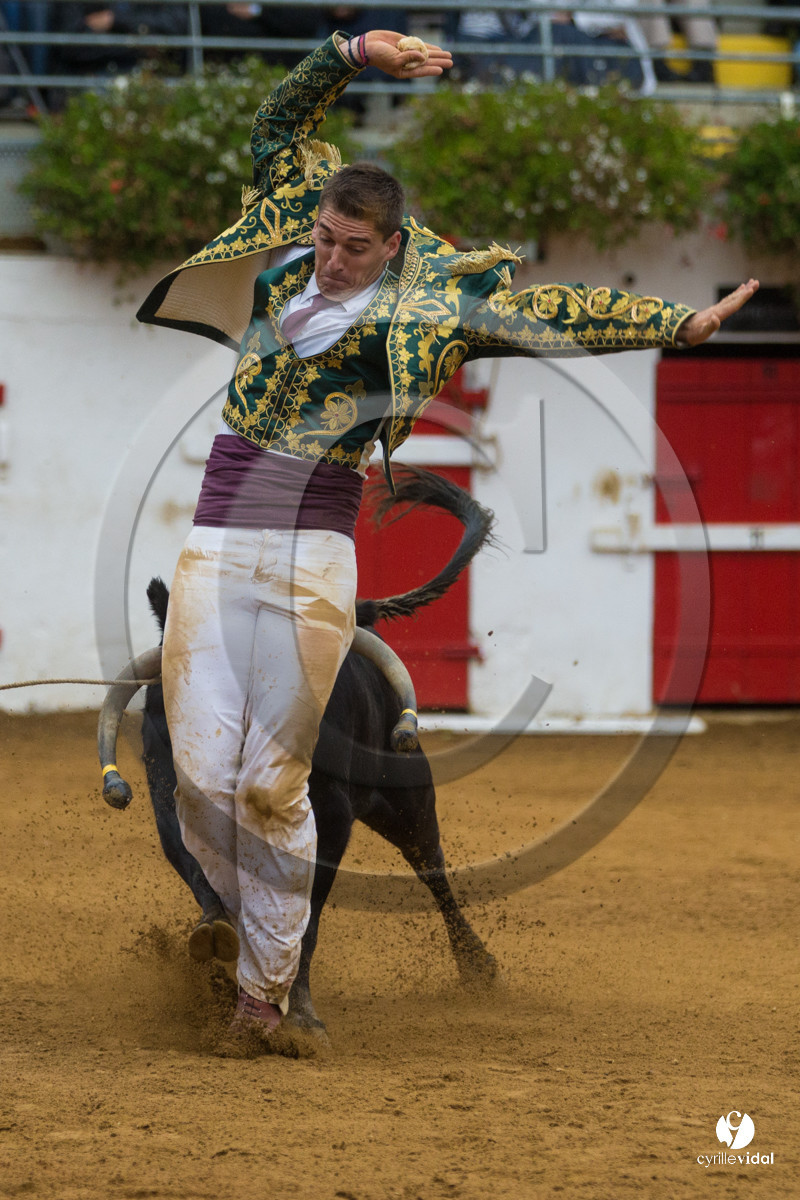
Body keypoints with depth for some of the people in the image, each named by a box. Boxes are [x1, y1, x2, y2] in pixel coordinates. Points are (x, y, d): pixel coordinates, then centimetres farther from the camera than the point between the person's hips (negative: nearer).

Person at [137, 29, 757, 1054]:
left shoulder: (424, 303, 2)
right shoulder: (286, 256, 12)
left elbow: (554, 313, 2)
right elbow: (280, 124, 19)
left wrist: (680, 323, 0)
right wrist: (353, 56, 9)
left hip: (311, 552, -3)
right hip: (216, 541, 3)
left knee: (272, 786, -2)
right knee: (201, 774, -3)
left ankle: (266, 985, 10)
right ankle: (244, 917, 23)